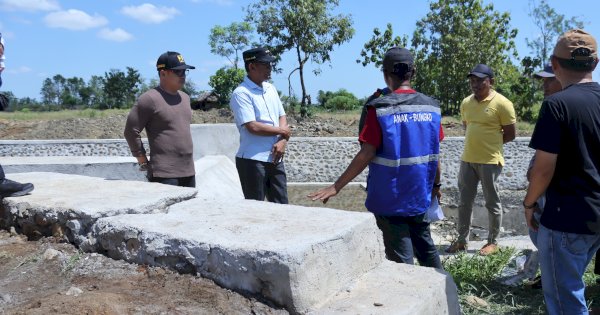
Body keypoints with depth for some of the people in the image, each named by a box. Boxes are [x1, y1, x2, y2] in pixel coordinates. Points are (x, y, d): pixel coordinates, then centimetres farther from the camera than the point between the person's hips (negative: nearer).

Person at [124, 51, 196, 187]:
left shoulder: (185, 97, 15)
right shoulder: (150, 99, -10)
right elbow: (131, 132, -10)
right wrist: (143, 162, -7)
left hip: (188, 172, 8)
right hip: (164, 174, -8)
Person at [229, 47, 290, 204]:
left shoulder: (271, 88, 12)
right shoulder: (241, 93, -12)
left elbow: (282, 116, 13)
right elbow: (253, 127, -20)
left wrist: (282, 140, -7)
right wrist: (282, 131, -6)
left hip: (275, 158, 7)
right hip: (252, 160, -7)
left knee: (281, 205, 12)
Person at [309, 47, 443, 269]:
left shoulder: (380, 109, -14)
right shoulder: (431, 107, 1)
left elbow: (366, 154, -18)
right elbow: (434, 154, 5)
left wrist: (336, 187, -14)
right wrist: (436, 185, 20)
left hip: (390, 197, -5)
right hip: (420, 194, 5)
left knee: (400, 255, 7)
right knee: (425, 245, 23)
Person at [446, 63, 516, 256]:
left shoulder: (501, 103, -10)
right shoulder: (466, 103, 8)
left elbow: (510, 134, -6)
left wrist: (490, 143, 1)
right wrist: (475, 144, 10)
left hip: (490, 161, -6)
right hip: (467, 159, 6)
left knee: (492, 203, 6)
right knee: (464, 202, 11)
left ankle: (493, 242, 20)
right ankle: (462, 240, 22)